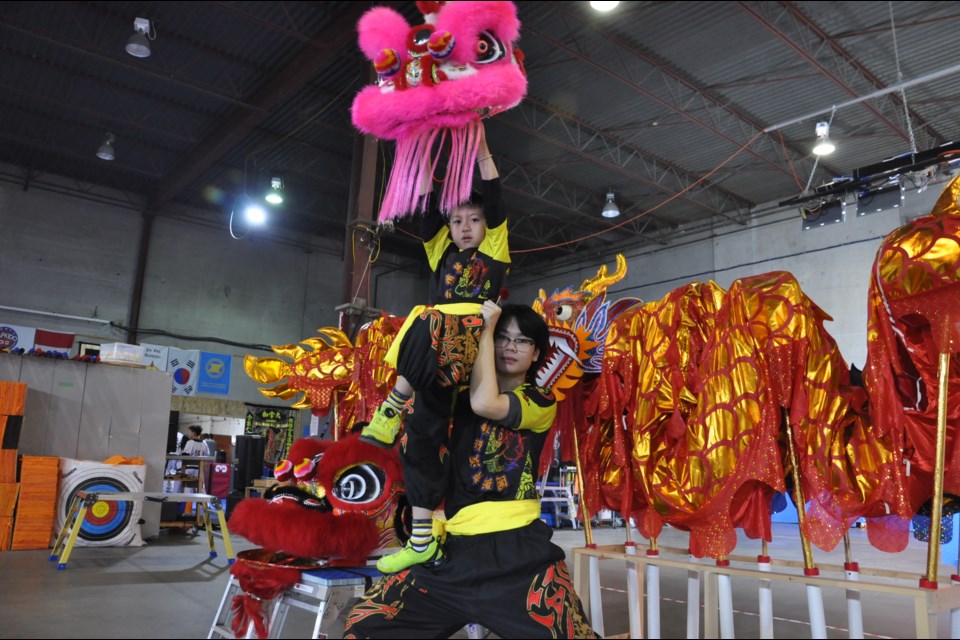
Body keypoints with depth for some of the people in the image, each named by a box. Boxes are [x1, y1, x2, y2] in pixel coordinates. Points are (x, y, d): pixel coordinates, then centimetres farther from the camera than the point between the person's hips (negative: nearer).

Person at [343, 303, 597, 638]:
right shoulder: (462, 395, 14)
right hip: (455, 547, 4)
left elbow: (485, 404, -17)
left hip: (518, 548, -3)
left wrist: (484, 327, -8)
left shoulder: (542, 403, 1)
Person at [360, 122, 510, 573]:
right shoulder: (441, 252, 26)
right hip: (435, 356, 4)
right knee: (422, 434, -2)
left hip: (474, 342, -4)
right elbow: (425, 211, 15)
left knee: (429, 325, -37)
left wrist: (482, 153, 4)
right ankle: (422, 539, 3)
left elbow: (495, 202, 6)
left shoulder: (495, 250, 16)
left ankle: (392, 407, -21)